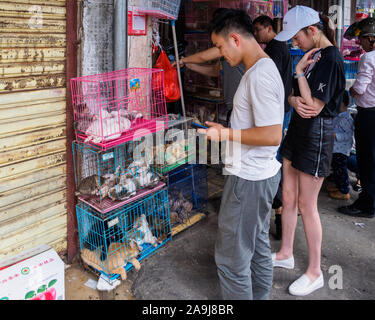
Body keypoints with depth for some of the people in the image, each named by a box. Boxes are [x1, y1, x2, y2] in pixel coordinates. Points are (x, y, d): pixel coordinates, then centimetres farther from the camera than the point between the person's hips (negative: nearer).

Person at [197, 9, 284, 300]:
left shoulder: (260, 76, -22)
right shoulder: (263, 69, 11)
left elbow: (272, 135, -27)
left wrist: (225, 134, -17)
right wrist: (225, 128, 10)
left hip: (248, 179, -11)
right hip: (261, 174, 11)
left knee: (231, 257, 2)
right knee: (258, 247, 22)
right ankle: (259, 296, 39)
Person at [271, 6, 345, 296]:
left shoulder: (331, 59, -17)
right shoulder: (311, 56, 11)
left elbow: (314, 107, -21)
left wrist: (300, 72, -14)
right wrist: (295, 100, -11)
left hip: (316, 135, -9)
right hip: (297, 130, 9)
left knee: (306, 205, -1)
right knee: (288, 198, 15)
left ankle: (315, 273, 16)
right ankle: (286, 254, 32)